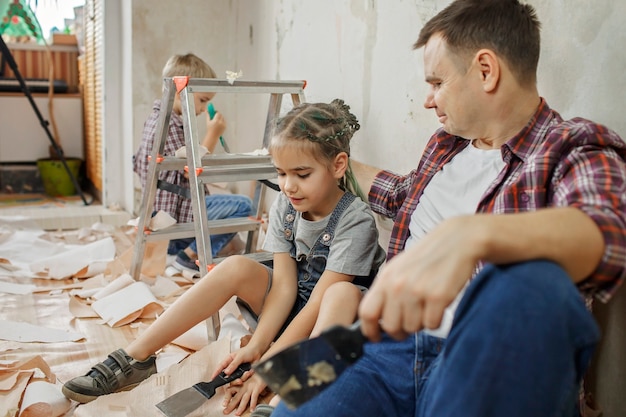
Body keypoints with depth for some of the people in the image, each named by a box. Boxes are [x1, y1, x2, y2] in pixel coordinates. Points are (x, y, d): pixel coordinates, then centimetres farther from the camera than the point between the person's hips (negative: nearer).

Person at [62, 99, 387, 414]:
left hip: (338, 320, -5)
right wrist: (255, 346, -23)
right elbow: (284, 285, -11)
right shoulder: (284, 206, -7)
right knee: (236, 267, -18)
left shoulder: (355, 221, -23)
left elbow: (319, 303, -27)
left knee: (342, 293, -37)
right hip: (291, 311, 5)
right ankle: (135, 359, -13)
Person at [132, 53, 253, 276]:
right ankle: (191, 257, -13)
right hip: (175, 211, -11)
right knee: (242, 205, -20)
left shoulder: (155, 117, 12)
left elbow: (139, 164, 20)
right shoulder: (170, 125, -20)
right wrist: (212, 135, -21)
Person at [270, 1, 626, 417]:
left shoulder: (576, 150, -2)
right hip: (395, 348, 4)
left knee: (530, 280, -37)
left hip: (496, 365, -3)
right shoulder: (447, 143, 18)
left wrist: (470, 235, -44)